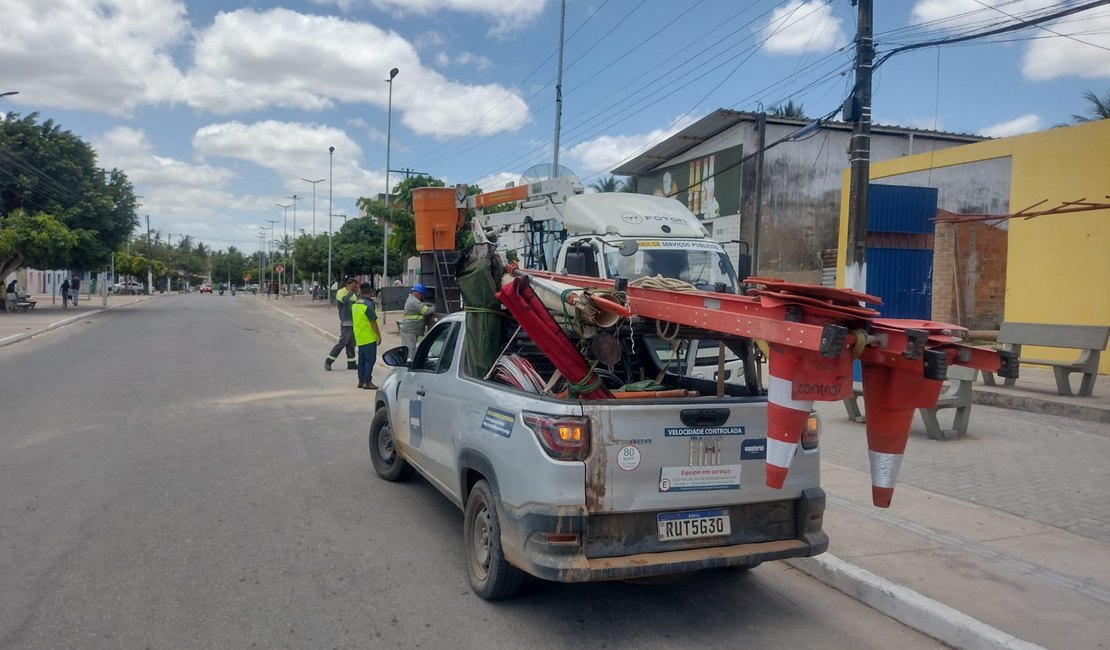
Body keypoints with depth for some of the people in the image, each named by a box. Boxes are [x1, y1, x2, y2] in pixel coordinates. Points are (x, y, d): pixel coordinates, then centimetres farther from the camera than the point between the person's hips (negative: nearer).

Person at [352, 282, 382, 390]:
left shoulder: (355, 304, 9)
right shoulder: (368, 305, -18)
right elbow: (373, 322, -18)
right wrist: (379, 335, -11)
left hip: (359, 337, 8)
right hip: (369, 337, -8)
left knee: (362, 359, 13)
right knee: (370, 359, -4)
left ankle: (361, 380, 17)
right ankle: (367, 381, -5)